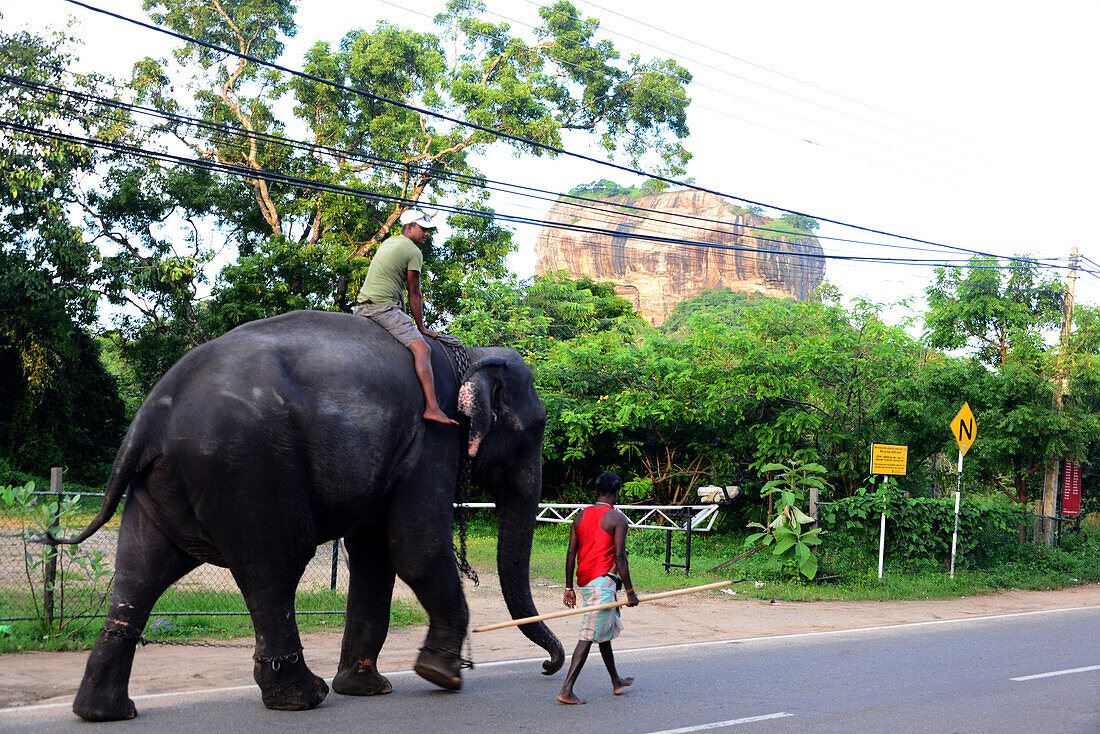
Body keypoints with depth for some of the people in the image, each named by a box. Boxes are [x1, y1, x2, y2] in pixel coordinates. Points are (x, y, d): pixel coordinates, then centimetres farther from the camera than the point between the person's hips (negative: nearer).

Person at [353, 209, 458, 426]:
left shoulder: (388, 243, 24)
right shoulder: (414, 252, -3)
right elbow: (414, 294, -1)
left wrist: (405, 317, 29)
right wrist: (421, 328, 6)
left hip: (362, 307, 10)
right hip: (383, 307, -10)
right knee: (422, 349, -17)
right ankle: (432, 408, -31)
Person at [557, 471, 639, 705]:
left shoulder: (581, 516, 11)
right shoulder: (617, 518, -7)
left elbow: (571, 553, 10)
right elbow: (619, 556, -12)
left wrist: (569, 587, 14)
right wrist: (629, 591, -7)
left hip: (583, 580, 8)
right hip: (602, 580, -7)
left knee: (605, 630, 22)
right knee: (589, 635, -8)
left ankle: (616, 681, 36)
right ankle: (566, 690, -13)